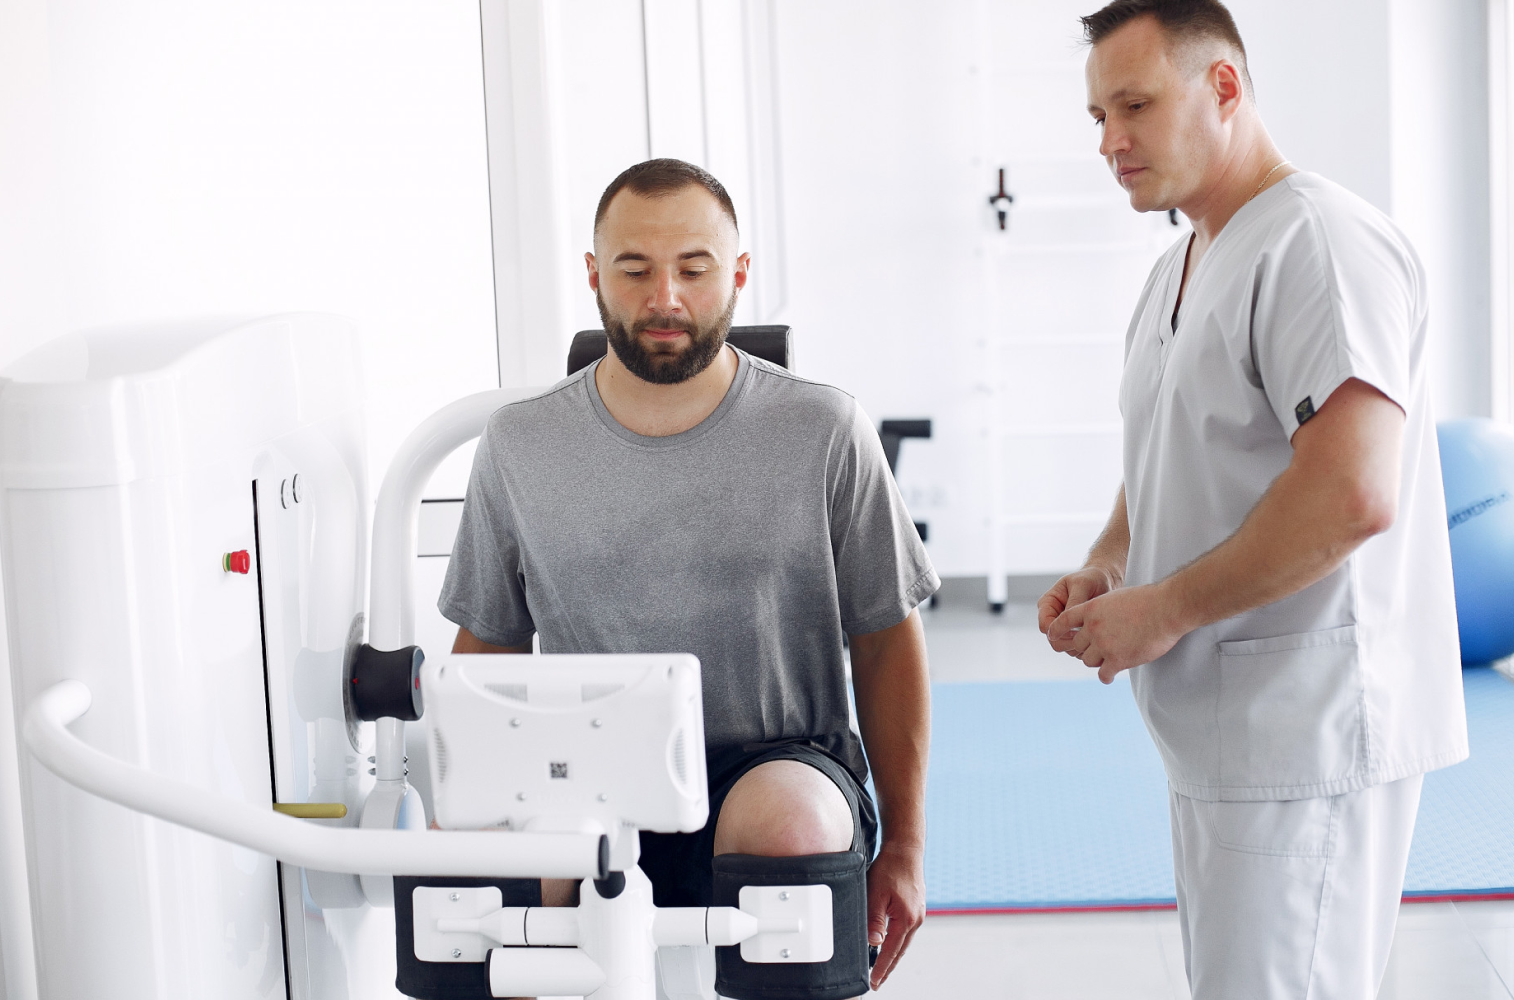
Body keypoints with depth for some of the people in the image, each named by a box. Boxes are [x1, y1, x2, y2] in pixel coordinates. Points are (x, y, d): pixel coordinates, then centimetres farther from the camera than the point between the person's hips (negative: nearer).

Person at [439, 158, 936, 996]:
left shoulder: (822, 431, 0)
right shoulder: (520, 446, 6)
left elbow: (887, 641, 5)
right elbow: (487, 644, 14)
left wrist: (904, 847, 2)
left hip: (781, 764, -1)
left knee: (783, 827, -37)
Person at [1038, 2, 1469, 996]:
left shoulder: (1319, 242, -15)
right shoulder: (1174, 271, 16)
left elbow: (1352, 497, -26)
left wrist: (1163, 610, -18)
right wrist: (1103, 570, 6)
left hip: (1306, 733, -10)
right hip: (1217, 728, 10)